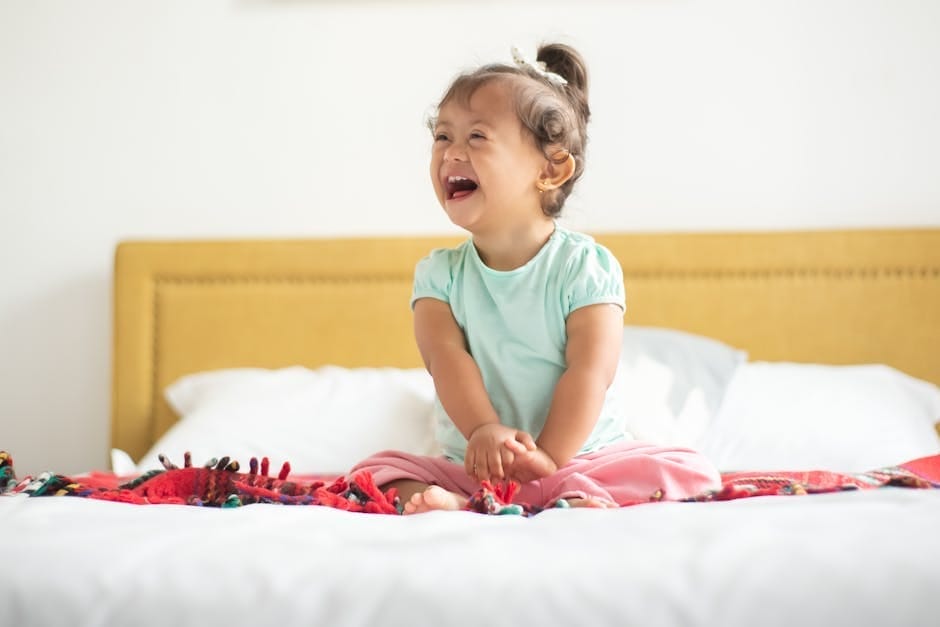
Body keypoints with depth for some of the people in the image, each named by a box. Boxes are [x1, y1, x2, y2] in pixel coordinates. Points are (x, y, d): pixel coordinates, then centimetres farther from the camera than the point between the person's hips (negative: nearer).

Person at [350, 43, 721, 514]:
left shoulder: (585, 267, -6)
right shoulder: (439, 273, 3)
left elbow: (589, 371, -15)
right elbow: (447, 357, -12)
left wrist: (548, 458, -26)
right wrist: (485, 431, -30)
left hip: (581, 458, -2)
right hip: (474, 468, 2)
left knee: (689, 470, -24)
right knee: (376, 469, -18)